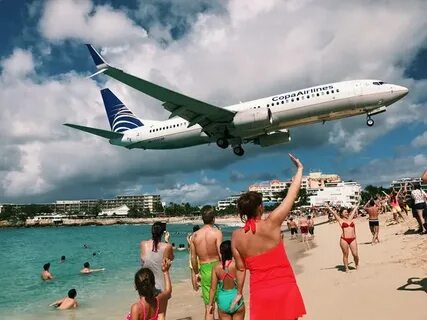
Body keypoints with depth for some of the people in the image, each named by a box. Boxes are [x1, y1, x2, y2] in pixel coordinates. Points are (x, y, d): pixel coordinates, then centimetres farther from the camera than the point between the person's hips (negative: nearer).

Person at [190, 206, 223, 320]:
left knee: (208, 305, 10)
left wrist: (196, 273, 18)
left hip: (204, 270, 3)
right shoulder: (217, 232, -10)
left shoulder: (194, 235, 2)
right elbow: (221, 254, -15)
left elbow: (193, 258, 6)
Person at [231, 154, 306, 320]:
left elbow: (240, 268, 4)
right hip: (285, 288, -2)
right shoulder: (271, 224, -13)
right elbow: (292, 195, -6)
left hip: (260, 293, 2)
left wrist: (239, 292, 18)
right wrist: (299, 168, 5)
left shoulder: (236, 236, -4)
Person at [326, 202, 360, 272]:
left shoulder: (350, 219, 15)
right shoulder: (340, 220, 4)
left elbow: (354, 210, 26)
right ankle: (346, 268, 14)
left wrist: (358, 205, 36)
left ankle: (357, 265, 26)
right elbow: (333, 212, 3)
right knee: (345, 255, 4)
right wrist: (327, 206, 4)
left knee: (355, 254, 2)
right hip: (344, 239, -3)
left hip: (353, 239, 3)